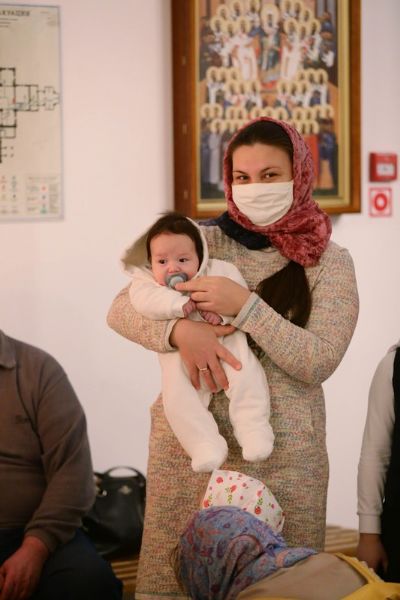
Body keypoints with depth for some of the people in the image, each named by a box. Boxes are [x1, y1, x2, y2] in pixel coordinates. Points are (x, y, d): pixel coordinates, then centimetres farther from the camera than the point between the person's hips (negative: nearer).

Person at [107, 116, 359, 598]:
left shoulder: (329, 262, 0)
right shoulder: (203, 242, 4)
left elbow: (318, 361, -10)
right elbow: (121, 310, 1)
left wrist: (244, 306, -19)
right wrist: (180, 330, -18)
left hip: (284, 457, -1)